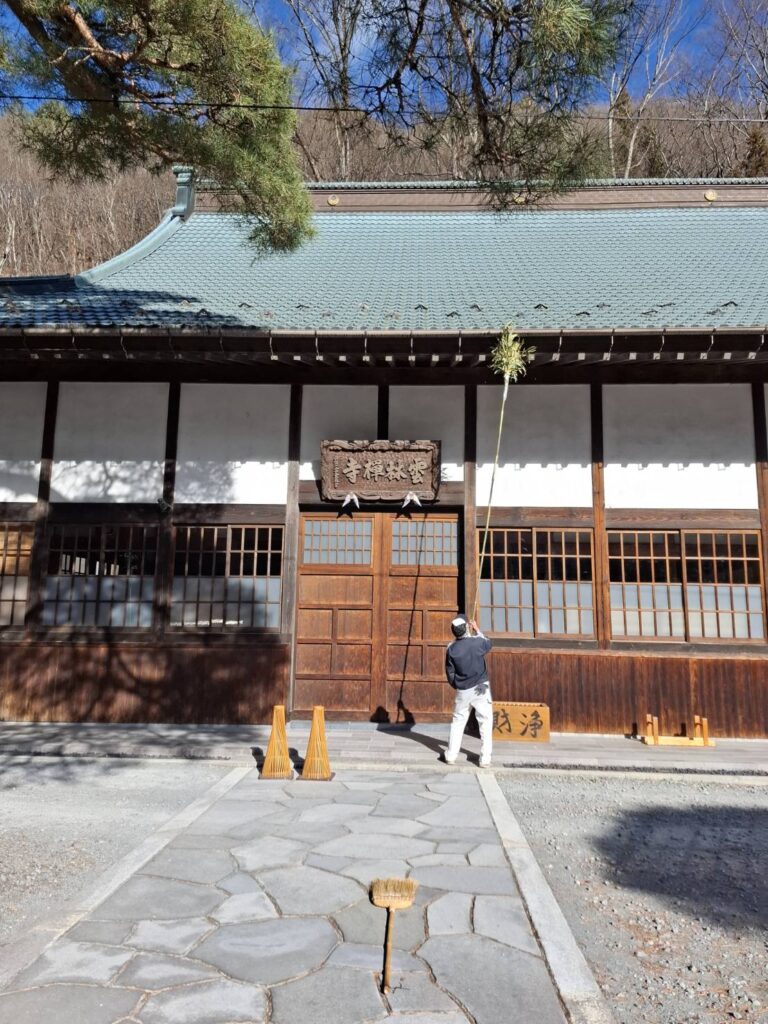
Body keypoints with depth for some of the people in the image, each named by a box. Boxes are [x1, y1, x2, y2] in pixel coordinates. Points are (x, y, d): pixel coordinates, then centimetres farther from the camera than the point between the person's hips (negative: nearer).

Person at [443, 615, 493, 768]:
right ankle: (485, 759, 5)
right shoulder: (477, 642, -12)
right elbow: (489, 643, 13)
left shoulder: (451, 649, -6)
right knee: (486, 723, 6)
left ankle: (451, 756, 18)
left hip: (462, 691, 2)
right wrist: (477, 630, 23)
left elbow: (450, 674, 2)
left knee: (458, 723, 15)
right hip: (480, 688, -2)